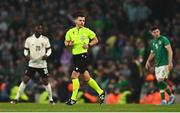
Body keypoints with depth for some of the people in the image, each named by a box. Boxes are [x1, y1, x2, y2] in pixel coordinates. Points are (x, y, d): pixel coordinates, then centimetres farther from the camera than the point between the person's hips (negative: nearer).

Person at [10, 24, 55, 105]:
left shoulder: (45, 39, -1)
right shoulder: (29, 39, -1)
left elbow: (49, 49, 6)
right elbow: (26, 49, 8)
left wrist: (46, 55, -14)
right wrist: (26, 55, -13)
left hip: (42, 64, 0)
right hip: (32, 64, 0)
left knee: (45, 81, 0)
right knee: (25, 80, -7)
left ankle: (51, 99, 14)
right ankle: (16, 98, -2)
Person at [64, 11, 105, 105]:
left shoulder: (87, 31, -3)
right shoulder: (70, 32, 8)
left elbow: (96, 40, 6)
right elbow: (66, 42, 15)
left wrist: (89, 45, -10)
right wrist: (69, 44, -7)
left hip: (83, 55, -5)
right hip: (75, 55, 5)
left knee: (74, 76, -14)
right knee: (86, 78, 12)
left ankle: (74, 98, -9)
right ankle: (100, 92, 27)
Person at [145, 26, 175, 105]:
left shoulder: (164, 39, -7)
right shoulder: (153, 42, 14)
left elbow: (170, 51, -14)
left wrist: (170, 62, -22)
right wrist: (148, 61, 10)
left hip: (165, 64, -7)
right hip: (157, 65, 7)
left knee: (160, 81, -17)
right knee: (160, 82, 3)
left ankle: (171, 96, -3)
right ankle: (163, 100, 10)